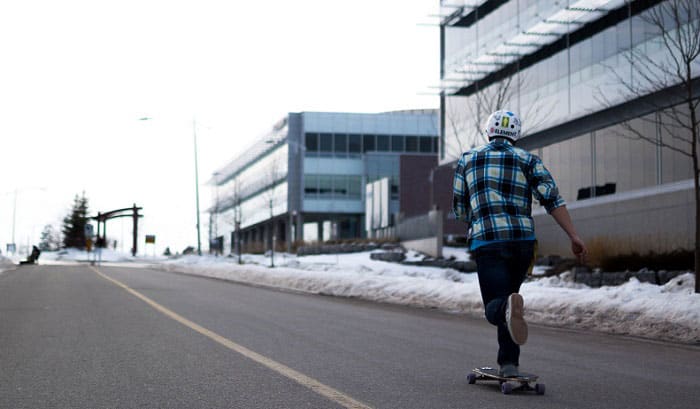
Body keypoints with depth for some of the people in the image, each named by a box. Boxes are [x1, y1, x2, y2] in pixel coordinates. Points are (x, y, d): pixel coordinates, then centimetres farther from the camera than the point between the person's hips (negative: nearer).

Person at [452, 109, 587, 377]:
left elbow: (459, 208, 17)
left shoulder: (467, 160, 15)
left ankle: (510, 307, -40)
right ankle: (509, 363, 17)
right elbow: (552, 198, -3)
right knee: (508, 296, 21)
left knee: (495, 306, -3)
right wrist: (574, 237, -7)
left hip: (486, 242, -2)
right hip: (523, 240, 2)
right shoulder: (528, 160, 11)